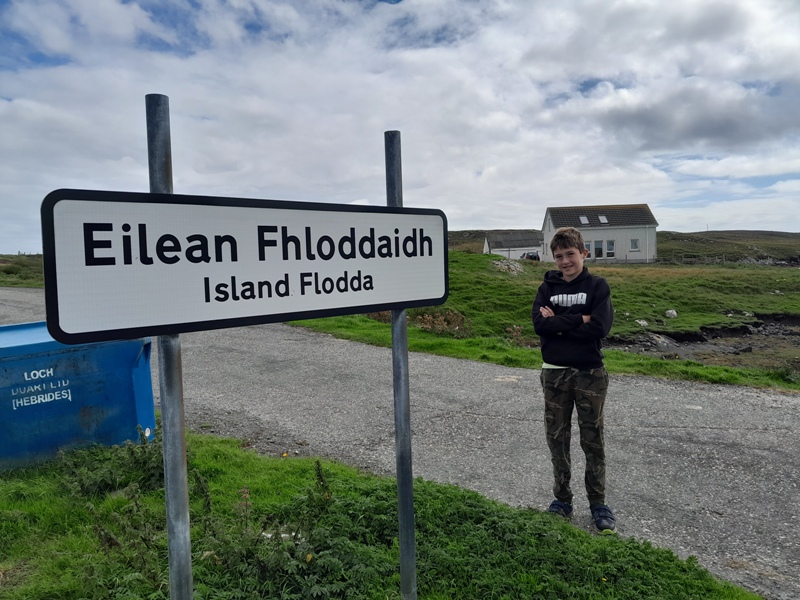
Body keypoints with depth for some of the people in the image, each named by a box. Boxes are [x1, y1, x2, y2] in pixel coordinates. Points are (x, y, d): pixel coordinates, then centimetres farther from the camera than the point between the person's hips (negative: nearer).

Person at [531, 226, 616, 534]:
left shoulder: (597, 286, -2)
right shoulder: (548, 287, 4)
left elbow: (600, 327, -16)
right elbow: (538, 324, -11)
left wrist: (558, 322, -12)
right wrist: (579, 320, -16)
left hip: (589, 373, -2)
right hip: (554, 373, 3)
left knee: (593, 440, 6)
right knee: (557, 438, 10)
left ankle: (598, 503, 21)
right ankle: (562, 500, 25)